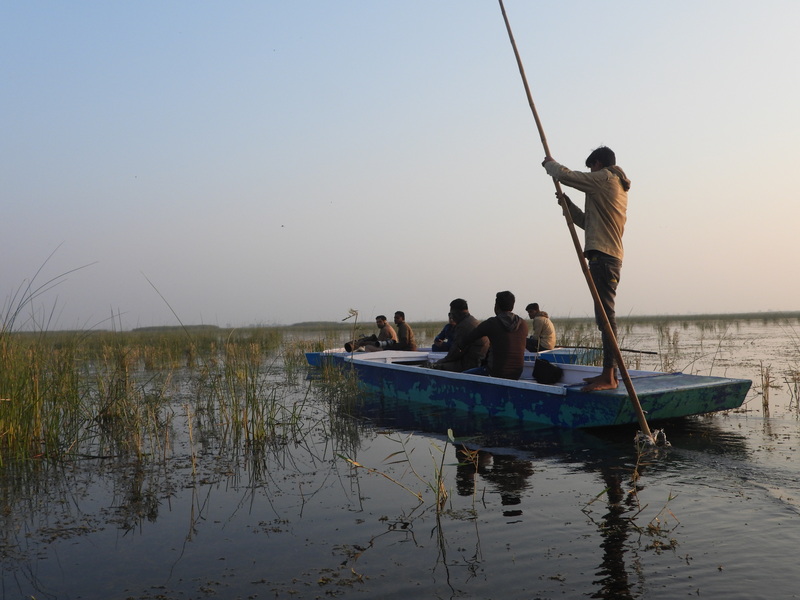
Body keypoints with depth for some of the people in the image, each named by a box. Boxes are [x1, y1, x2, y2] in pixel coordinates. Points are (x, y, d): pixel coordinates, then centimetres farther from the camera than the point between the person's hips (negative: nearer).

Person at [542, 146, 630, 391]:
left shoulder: (604, 178, -3)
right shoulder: (619, 187, 26)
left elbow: (564, 175, -6)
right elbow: (589, 222, 30)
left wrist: (549, 163, 13)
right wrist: (568, 205, 22)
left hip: (602, 257, -10)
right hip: (611, 258, 10)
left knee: (606, 316, -13)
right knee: (605, 317, 11)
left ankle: (609, 376, -16)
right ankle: (608, 374, 14)